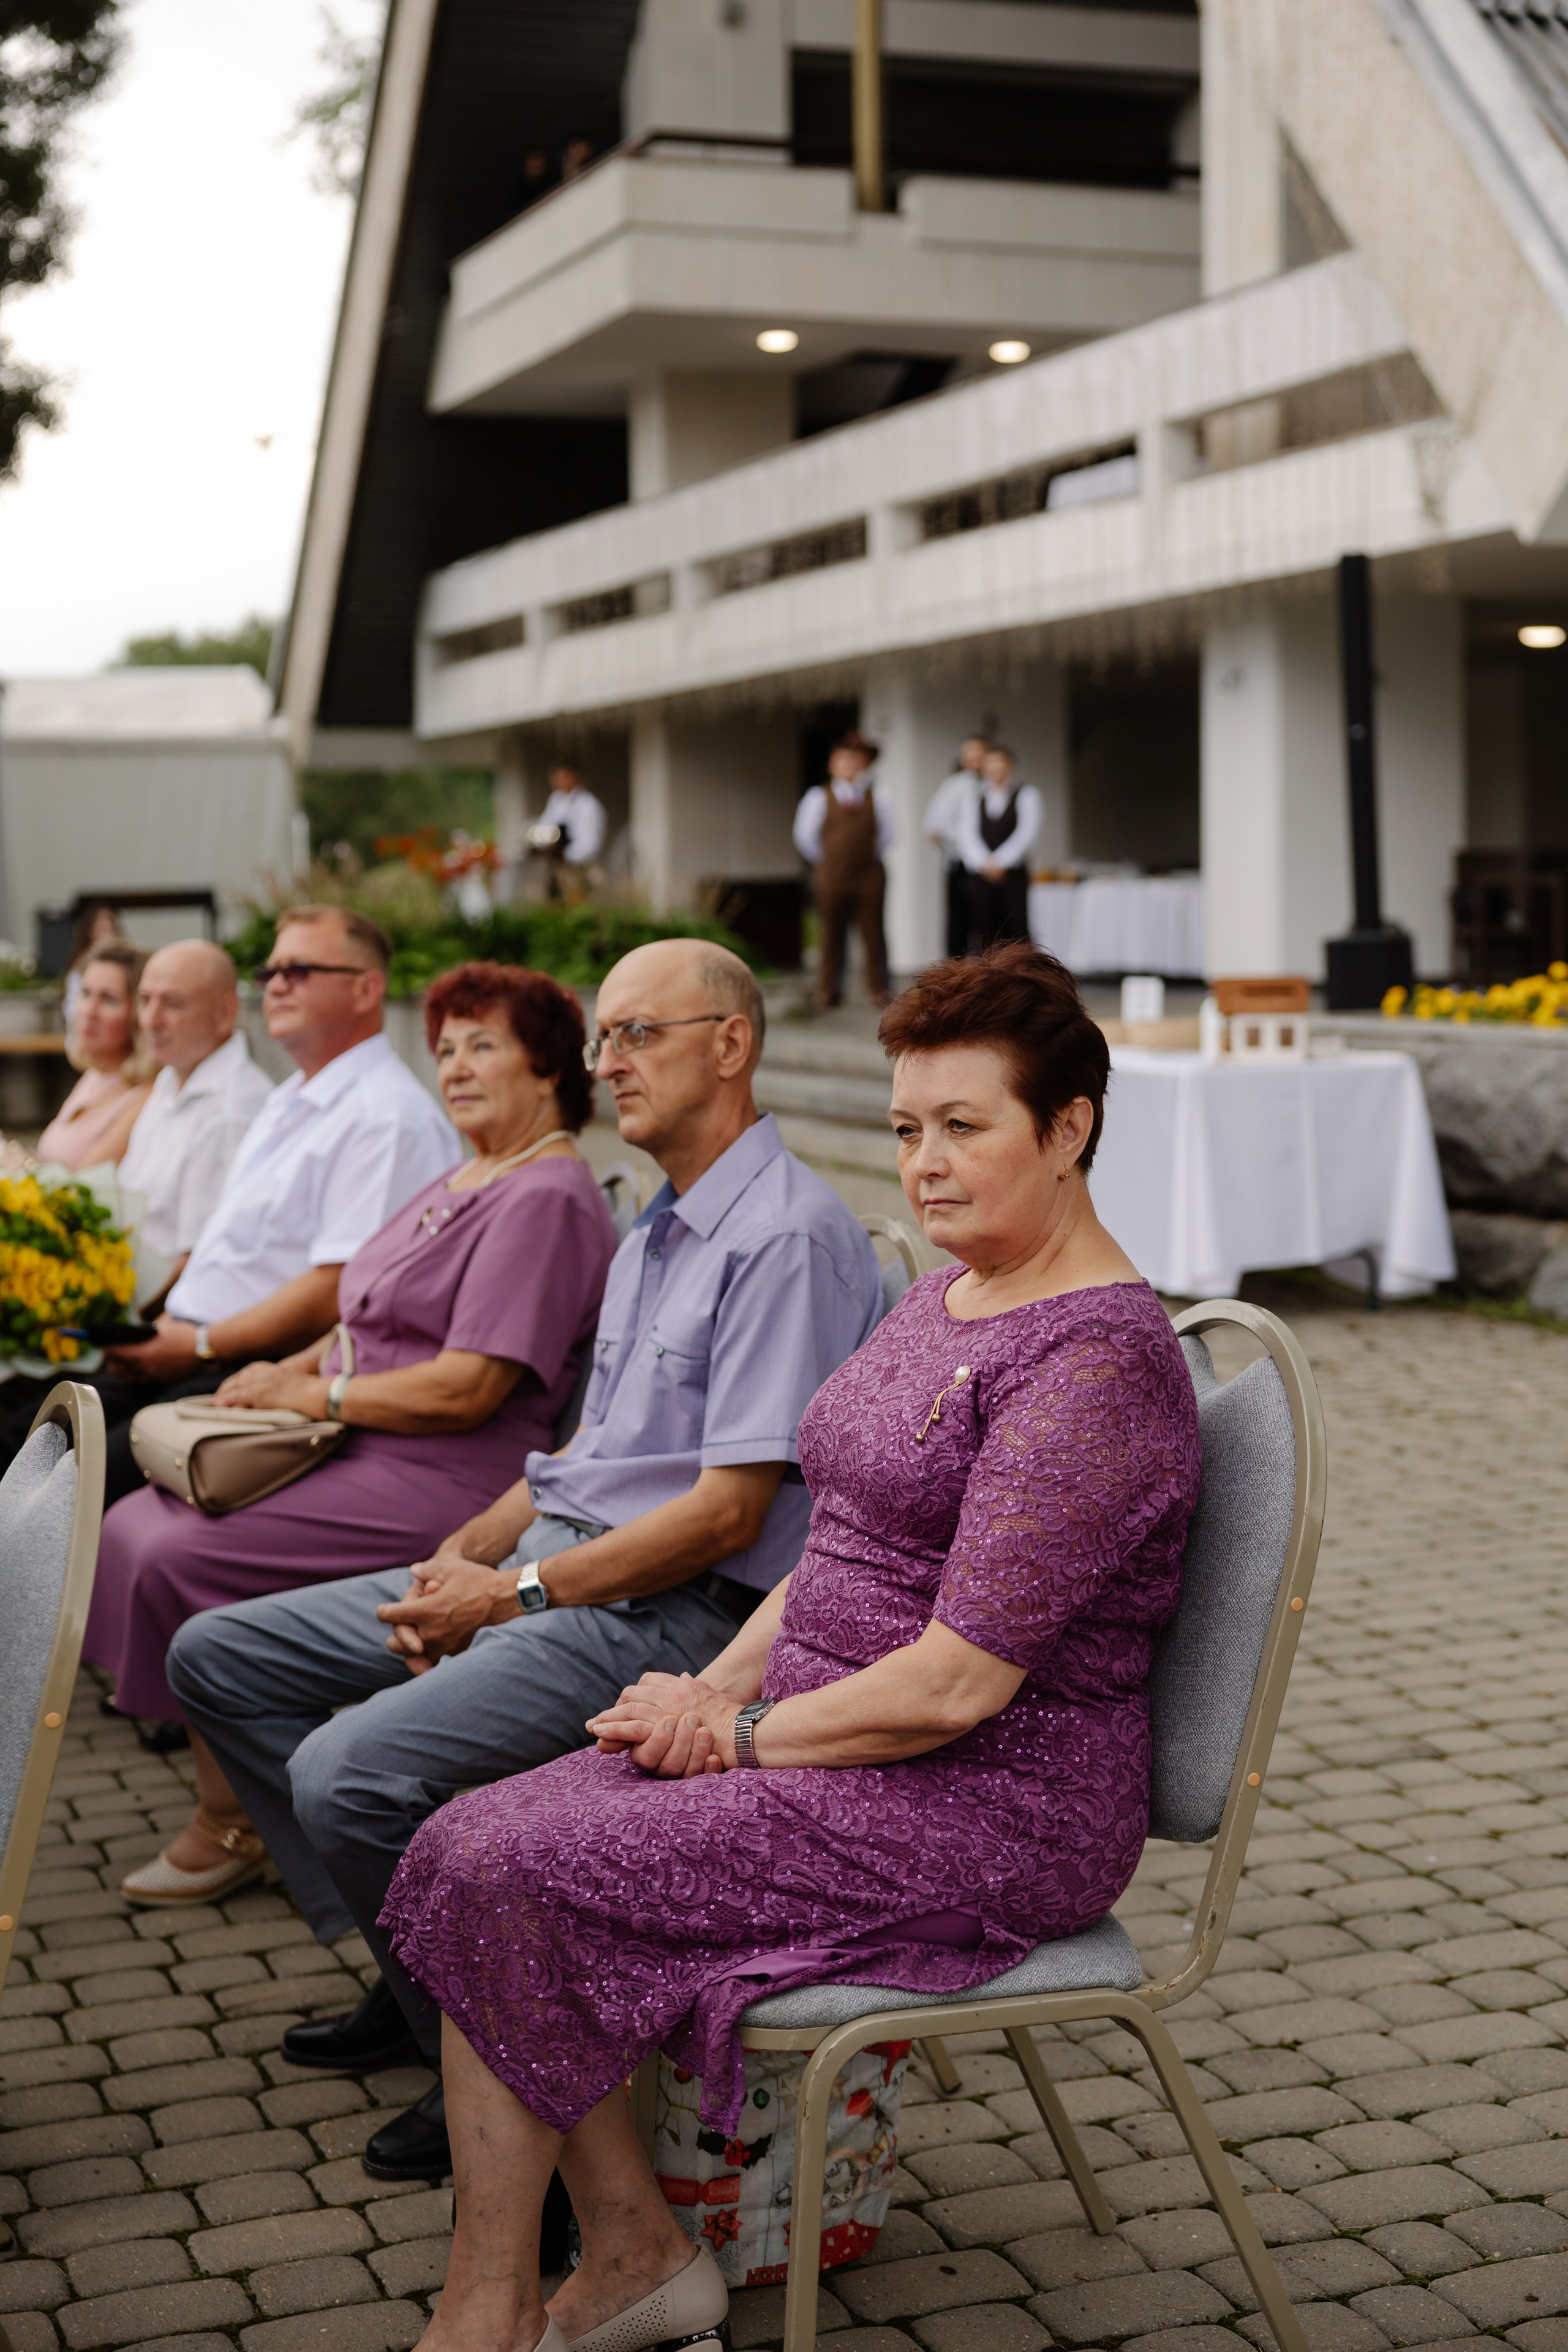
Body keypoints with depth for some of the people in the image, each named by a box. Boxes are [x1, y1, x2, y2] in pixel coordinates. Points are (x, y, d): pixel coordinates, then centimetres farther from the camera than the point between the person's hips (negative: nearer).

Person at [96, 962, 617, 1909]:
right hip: (361, 1452, 11)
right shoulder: (465, 1182, 20)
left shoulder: (548, 1201, -14)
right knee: (135, 1523, 0)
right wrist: (302, 1366, 5)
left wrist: (312, 1394, -13)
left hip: (441, 1485, -11)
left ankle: (233, 1825, -4)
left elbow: (467, 1388, -21)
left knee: (179, 1561, -20)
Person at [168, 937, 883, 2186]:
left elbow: (730, 1512, -20)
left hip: (674, 1609, -10)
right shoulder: (659, 1230, 17)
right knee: (219, 1657, 8)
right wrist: (460, 1558, 5)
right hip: (551, 1565, 11)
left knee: (354, 1771, -28)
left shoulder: (789, 1236, -15)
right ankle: (407, 1969, 12)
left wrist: (516, 1594, -15)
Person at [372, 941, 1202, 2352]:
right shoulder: (943, 1298, 12)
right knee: (471, 1841, -5)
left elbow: (958, 1683, -22)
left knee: (511, 1881, -16)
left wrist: (745, 1732, -10)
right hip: (830, 1740, 10)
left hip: (992, 1806, -9)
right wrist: (719, 1686, 2)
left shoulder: (1098, 1359, -19)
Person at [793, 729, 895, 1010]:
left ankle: (878, 989, 9)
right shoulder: (818, 797, 3)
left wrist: (872, 856, 9)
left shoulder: (877, 796, 6)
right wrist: (825, 861, 9)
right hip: (832, 878, -1)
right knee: (831, 934, 3)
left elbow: (887, 834, 13)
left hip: (869, 877, 1)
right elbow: (805, 836, 7)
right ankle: (828, 993, 12)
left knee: (873, 934, 1)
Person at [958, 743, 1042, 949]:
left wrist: (1000, 862, -13)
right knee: (983, 934, -4)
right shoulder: (973, 800, 14)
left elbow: (1026, 832, -4)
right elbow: (967, 836, 2)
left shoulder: (1025, 795, 8)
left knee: (1017, 933, -7)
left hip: (1014, 875, -2)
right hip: (981, 876, 2)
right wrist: (985, 863, -15)